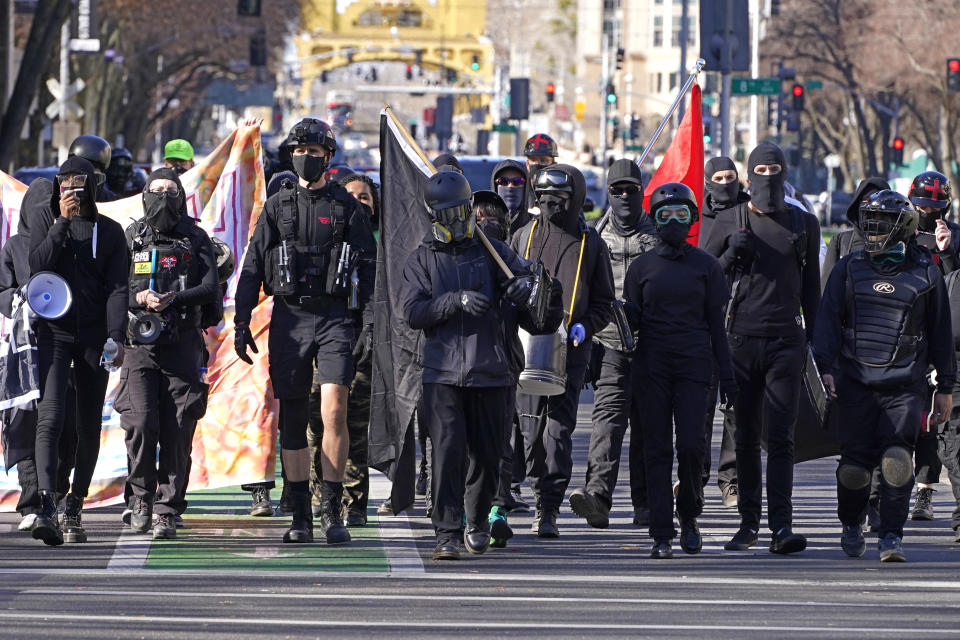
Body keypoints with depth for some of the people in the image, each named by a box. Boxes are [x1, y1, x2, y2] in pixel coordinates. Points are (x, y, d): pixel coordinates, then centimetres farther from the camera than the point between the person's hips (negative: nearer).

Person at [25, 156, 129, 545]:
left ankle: (75, 506, 20)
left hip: (94, 337, 2)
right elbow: (37, 265, -9)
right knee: (50, 419, -17)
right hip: (54, 332, -2)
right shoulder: (43, 218, 6)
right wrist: (62, 221, -13)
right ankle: (46, 508, -29)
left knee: (89, 427, 6)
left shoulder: (109, 232, 7)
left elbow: (117, 288, 1)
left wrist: (116, 337, -11)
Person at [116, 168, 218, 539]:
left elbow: (211, 290, 0)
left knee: (176, 431, -5)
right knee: (140, 424, -13)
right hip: (140, 345, 0)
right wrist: (140, 299, -12)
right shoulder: (132, 238, 11)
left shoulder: (196, 240, 9)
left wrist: (174, 298, -14)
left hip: (183, 345, 0)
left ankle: (167, 510, 1)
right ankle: (142, 496, 7)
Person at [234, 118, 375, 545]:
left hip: (334, 317, -2)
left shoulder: (346, 207, 7)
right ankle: (301, 516, 9)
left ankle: (332, 510, -11)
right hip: (288, 316, 2)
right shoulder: (277, 206, 11)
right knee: (292, 420, 3)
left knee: (334, 408, -17)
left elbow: (368, 270, 7)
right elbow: (253, 265, 11)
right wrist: (241, 321, 3)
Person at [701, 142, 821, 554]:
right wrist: (732, 254, -8)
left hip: (786, 342, -1)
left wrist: (812, 338, 10)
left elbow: (811, 288, 16)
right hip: (743, 339, 1)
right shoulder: (730, 224, 7)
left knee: (780, 438, -9)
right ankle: (748, 523, 15)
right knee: (746, 438, 6)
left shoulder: (804, 225, 10)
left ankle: (781, 527, -16)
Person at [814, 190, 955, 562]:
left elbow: (941, 332, 12)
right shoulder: (849, 269, 8)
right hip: (856, 382, 1)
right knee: (855, 461, -1)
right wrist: (827, 367, -6)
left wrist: (945, 387, 13)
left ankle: (891, 537, -6)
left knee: (897, 457, -13)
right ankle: (851, 525, 24)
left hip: (904, 384, -1)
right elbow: (828, 319, 7)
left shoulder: (924, 273, 6)